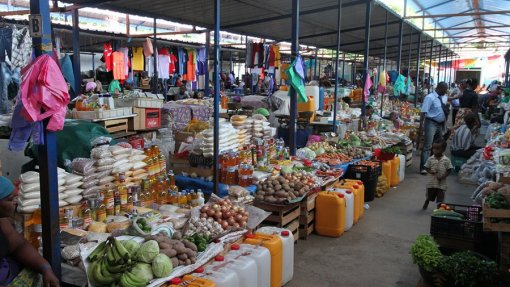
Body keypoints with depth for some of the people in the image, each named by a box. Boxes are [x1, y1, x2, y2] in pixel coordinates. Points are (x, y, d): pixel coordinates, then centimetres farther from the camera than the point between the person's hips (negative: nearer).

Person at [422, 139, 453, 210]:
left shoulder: (446, 160, -8)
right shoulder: (430, 159, -4)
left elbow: (449, 170, -4)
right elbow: (427, 168, 3)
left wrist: (442, 177, -17)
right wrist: (430, 171, -19)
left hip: (441, 183, -2)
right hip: (431, 182, 2)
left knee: (440, 199, 3)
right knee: (429, 196, 17)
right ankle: (425, 204, 43)